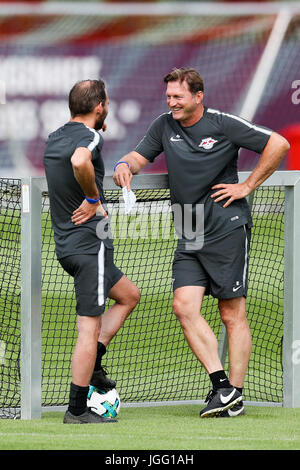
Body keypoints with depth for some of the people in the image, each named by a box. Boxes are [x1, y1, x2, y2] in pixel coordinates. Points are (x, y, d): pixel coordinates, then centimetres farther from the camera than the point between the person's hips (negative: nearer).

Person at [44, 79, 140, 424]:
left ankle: (91, 366, 15)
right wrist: (93, 198, -24)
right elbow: (79, 161, -39)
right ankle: (77, 410, -4)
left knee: (128, 295, 24)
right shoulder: (88, 137, -15)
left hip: (67, 244, 9)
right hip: (89, 244, -9)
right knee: (90, 327, -5)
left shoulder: (54, 138, 12)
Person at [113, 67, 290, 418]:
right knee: (184, 306, -11)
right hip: (189, 237, 5)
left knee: (232, 315, -3)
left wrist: (247, 186, -5)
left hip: (228, 229, -5)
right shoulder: (164, 126, 9)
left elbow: (278, 144, -4)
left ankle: (235, 393, 2)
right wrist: (125, 165, -11)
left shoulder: (223, 124, -6)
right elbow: (140, 156, 14)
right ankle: (222, 384, -10)